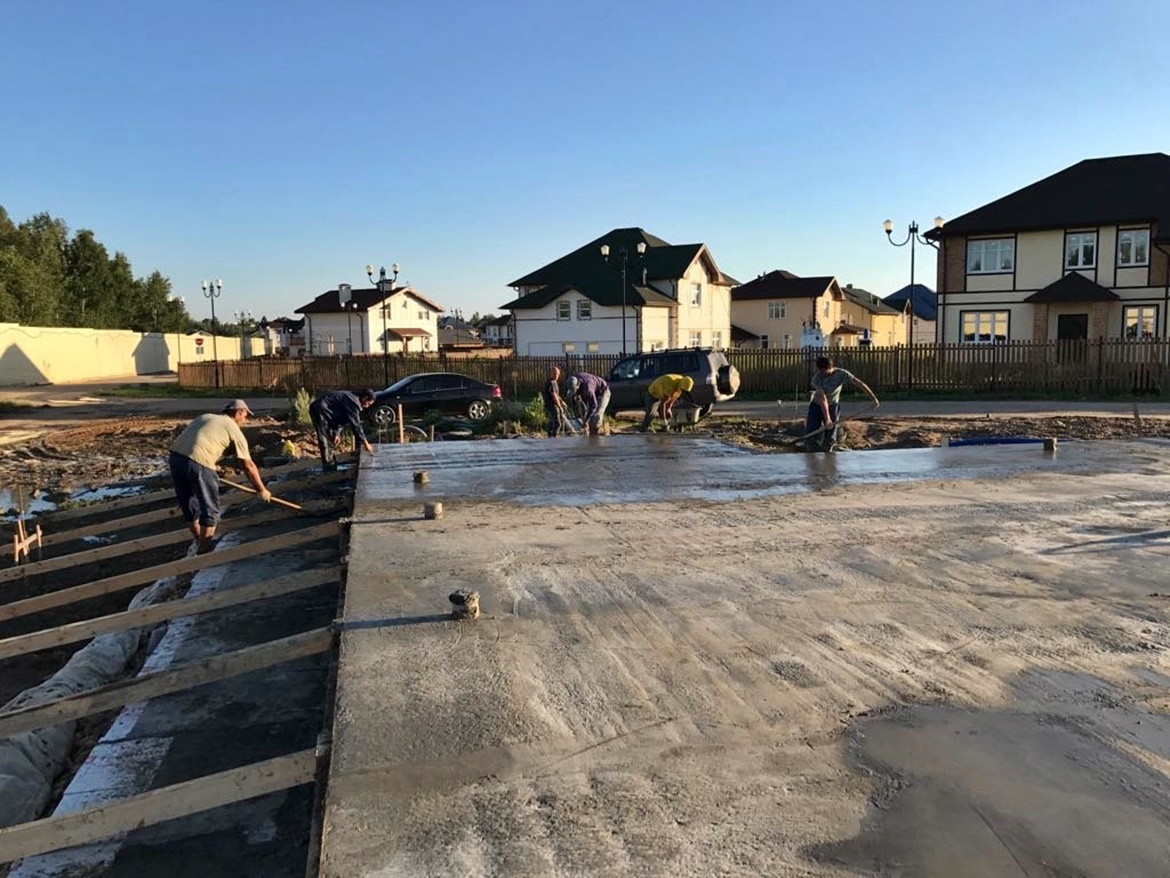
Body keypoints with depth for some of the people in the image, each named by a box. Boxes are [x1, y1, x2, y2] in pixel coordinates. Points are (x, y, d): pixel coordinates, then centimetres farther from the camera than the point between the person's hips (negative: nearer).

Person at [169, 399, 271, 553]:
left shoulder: (204, 417, 29)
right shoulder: (234, 429, 11)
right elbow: (249, 466, 13)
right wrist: (262, 490, 23)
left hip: (175, 455, 7)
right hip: (198, 462, -7)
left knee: (189, 505, 22)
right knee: (210, 509, 9)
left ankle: (199, 543, 38)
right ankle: (204, 550, 15)